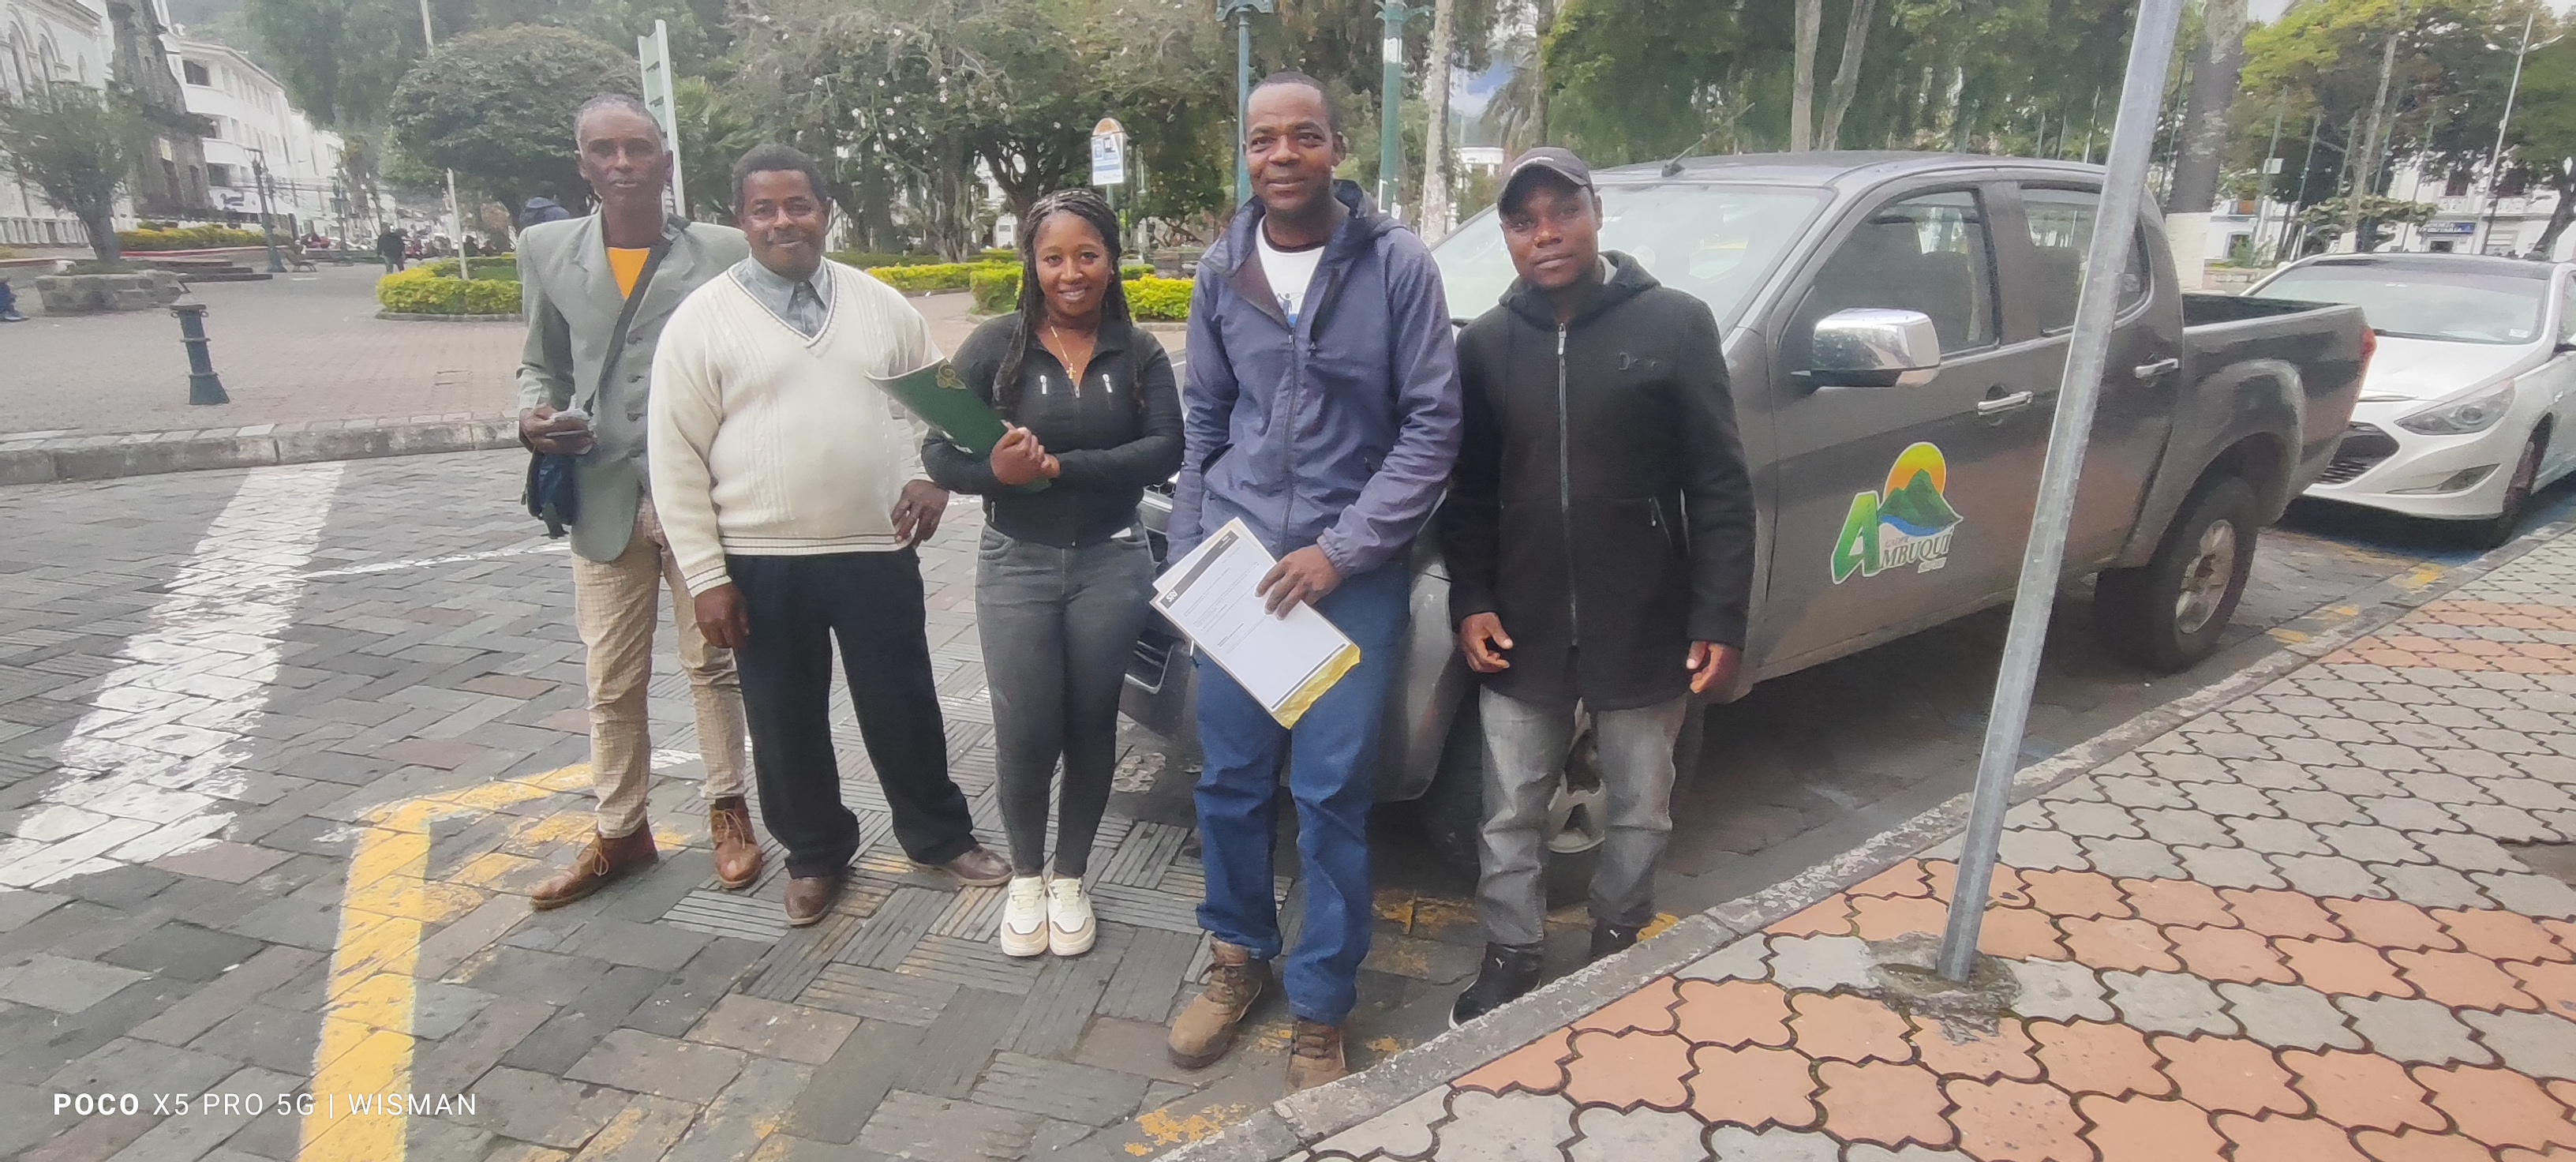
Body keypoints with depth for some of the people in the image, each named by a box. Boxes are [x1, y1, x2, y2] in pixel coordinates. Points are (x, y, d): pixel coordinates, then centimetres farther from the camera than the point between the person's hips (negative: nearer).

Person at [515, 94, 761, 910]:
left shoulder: (722, 251, -2)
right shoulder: (547, 250, 7)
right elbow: (542, 364, 16)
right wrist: (532, 417, -5)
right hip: (604, 499, 3)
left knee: (713, 663, 10)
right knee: (611, 681, 12)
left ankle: (727, 812, 26)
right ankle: (619, 832, 27)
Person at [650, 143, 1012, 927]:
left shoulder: (882, 304, 5)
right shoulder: (702, 320, -3)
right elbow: (677, 460, -3)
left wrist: (932, 475, -4)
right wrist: (706, 576, -7)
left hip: (879, 550, 1)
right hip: (762, 564, -1)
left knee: (903, 707, 11)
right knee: (786, 721, 12)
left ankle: (939, 835, 32)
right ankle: (815, 856, 33)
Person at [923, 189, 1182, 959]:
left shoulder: (1139, 353, 0)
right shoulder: (995, 346, -2)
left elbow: (1163, 450, -13)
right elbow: (938, 453, -7)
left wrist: (1061, 467, -23)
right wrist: (996, 472, -28)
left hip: (1112, 564, 1)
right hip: (1016, 565, -1)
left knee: (1091, 724, 9)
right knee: (1025, 731, 1)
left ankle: (1070, 879, 29)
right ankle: (1025, 878, 27)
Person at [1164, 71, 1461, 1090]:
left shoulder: (1396, 263, -5)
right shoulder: (1221, 271, 6)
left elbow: (1432, 425, -7)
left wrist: (1340, 551, -13)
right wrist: (1186, 552, 9)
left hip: (1353, 573, -3)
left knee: (1332, 794, 2)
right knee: (1229, 777, 11)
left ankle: (1319, 1007, 21)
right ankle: (1238, 952, 35)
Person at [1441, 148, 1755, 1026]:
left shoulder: (1675, 324, -5)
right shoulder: (1486, 344, 5)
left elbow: (1720, 487, -5)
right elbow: (1468, 491, 7)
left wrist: (1720, 618, -10)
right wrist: (1470, 602, -3)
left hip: (1645, 627, -2)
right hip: (1521, 628, 2)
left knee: (1640, 812, 15)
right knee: (1511, 814, 12)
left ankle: (1617, 945, 38)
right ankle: (1510, 957, 32)